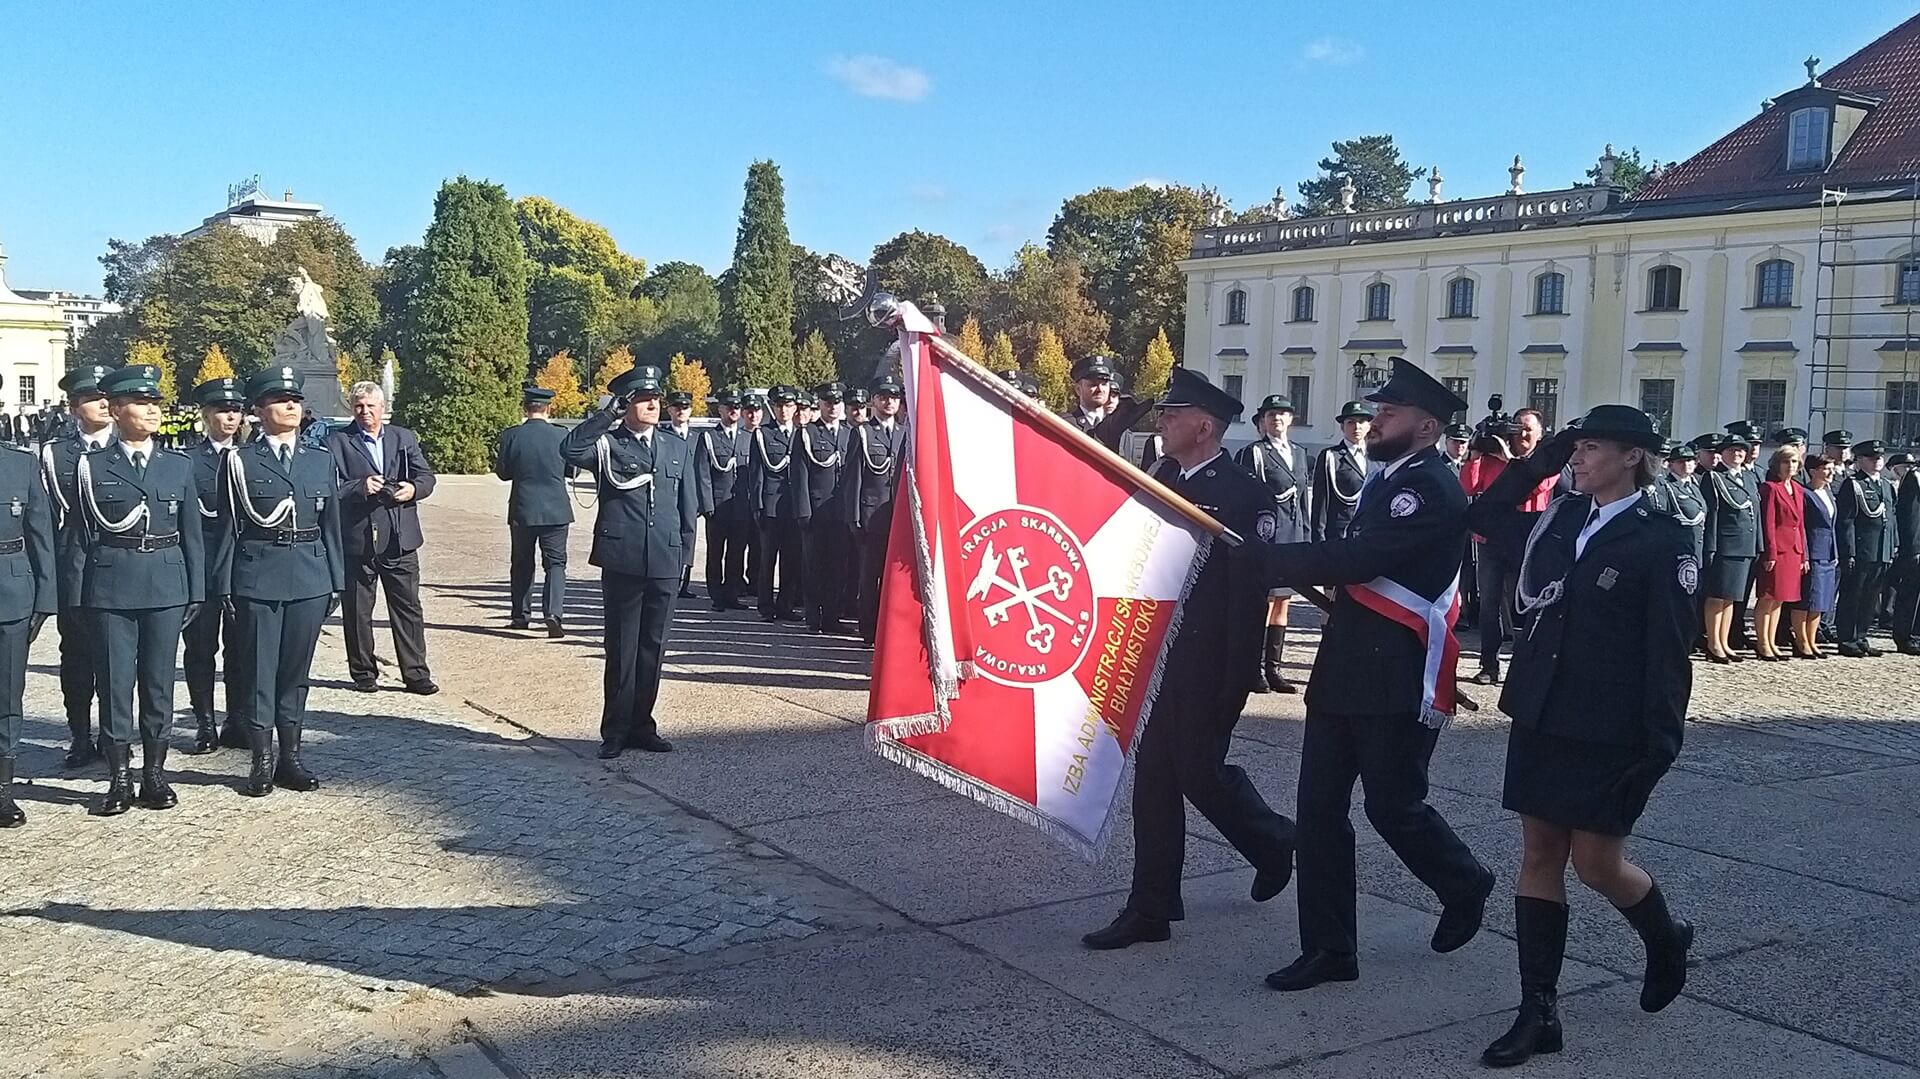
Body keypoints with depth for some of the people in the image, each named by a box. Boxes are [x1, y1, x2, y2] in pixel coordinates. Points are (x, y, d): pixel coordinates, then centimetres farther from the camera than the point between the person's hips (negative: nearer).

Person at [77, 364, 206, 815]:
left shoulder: (179, 466, 8)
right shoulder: (92, 466, 2)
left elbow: (192, 535, 8)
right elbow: (84, 532, 4)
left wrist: (196, 591, 4)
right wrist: (81, 590, 1)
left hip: (166, 586, 2)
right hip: (111, 587, -1)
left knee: (159, 681, 7)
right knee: (115, 682, 2)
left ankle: (155, 773, 16)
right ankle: (118, 779, 11)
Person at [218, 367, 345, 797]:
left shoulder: (322, 460, 10)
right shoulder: (240, 460, 0)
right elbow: (229, 527, 0)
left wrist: (337, 581, 8)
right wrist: (225, 586, -3)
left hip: (310, 580, 3)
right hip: (256, 580, -3)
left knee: (296, 671, 9)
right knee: (259, 672, 2)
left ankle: (291, 758, 19)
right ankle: (262, 762, 11)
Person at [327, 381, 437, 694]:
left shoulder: (404, 438, 12)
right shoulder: (337, 442, 1)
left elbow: (426, 477, 8)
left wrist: (413, 489, -13)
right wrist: (361, 488, -24)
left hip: (400, 539, 2)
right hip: (357, 539, -2)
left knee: (408, 608, 4)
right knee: (357, 612, 6)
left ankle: (416, 674, 9)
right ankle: (363, 674, 18)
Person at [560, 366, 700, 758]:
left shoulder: (678, 447, 13)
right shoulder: (606, 443, 1)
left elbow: (689, 506, 15)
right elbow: (570, 450, -22)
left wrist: (685, 556, 11)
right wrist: (605, 414, -21)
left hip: (665, 563, 4)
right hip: (622, 562, -3)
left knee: (653, 648, 9)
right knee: (621, 648, 2)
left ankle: (642, 726, 20)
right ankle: (616, 730, 11)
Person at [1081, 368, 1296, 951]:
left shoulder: (1245, 493, -12)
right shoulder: (1163, 477, 9)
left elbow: (1251, 587, -15)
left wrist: (1237, 678, -17)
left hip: (1207, 663, -7)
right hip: (1158, 655, 7)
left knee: (1199, 771, 2)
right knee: (1154, 776, 8)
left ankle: (1273, 842, 32)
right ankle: (1151, 909, 16)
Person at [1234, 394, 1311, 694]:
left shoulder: (1299, 453, 17)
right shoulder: (1254, 453, -4)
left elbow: (1305, 497, 20)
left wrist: (1306, 536, 15)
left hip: (1293, 537, 7)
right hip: (1265, 535, -7)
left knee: (1282, 604, 10)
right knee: (1265, 601, -7)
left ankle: (1273, 668, 17)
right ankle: (1256, 670, 1)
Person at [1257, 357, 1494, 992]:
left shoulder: (1432, 491, -14)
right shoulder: (1386, 483, 17)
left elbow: (1358, 559, -23)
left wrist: (1262, 556, -18)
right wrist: (1288, 563, -2)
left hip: (1400, 681, -8)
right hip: (1344, 671, 9)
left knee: (1394, 807, 3)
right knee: (1319, 806, 5)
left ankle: (1465, 887, 33)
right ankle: (1329, 949, 13)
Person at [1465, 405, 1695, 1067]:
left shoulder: (1663, 541, -9)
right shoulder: (1561, 517, 7)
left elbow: (1669, 653, -11)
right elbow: (1480, 518, 16)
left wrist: (1660, 749, -13)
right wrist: (1539, 462, 7)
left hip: (1609, 735, -6)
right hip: (1540, 717, 6)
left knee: (1596, 864, 3)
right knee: (1539, 857, 6)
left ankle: (1666, 938, 36)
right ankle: (1539, 1013, 13)